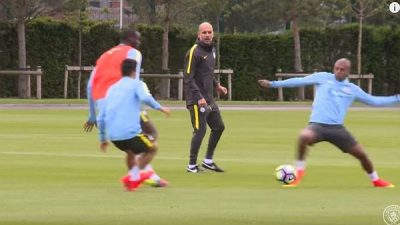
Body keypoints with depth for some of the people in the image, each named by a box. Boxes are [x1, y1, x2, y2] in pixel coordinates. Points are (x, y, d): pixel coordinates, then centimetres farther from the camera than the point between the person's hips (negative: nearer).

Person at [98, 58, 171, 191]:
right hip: (130, 132, -6)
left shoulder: (112, 88, 22)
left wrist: (103, 139, 29)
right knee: (152, 148, 16)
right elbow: (144, 97, -18)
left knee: (132, 151, 33)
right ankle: (133, 177, -1)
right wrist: (160, 108, -7)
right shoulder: (135, 84, 6)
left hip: (113, 136, 6)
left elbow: (101, 118, 21)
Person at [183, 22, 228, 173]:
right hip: (197, 100, -9)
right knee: (200, 130, -8)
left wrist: (217, 85, 15)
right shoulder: (194, 52, -14)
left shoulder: (211, 50, 13)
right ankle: (192, 165, 3)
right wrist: (199, 97, -24)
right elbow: (188, 78, -18)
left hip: (209, 99, 9)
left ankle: (208, 161, 24)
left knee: (219, 127, 12)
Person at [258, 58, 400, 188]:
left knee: (361, 154, 1)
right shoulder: (323, 78, 8)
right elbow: (299, 81, 9)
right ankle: (299, 170, -16)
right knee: (304, 136, -37)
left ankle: (375, 180, 29)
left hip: (336, 128, 3)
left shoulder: (352, 89, 15)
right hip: (317, 125, -3)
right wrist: (273, 84, 7)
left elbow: (373, 101, 23)